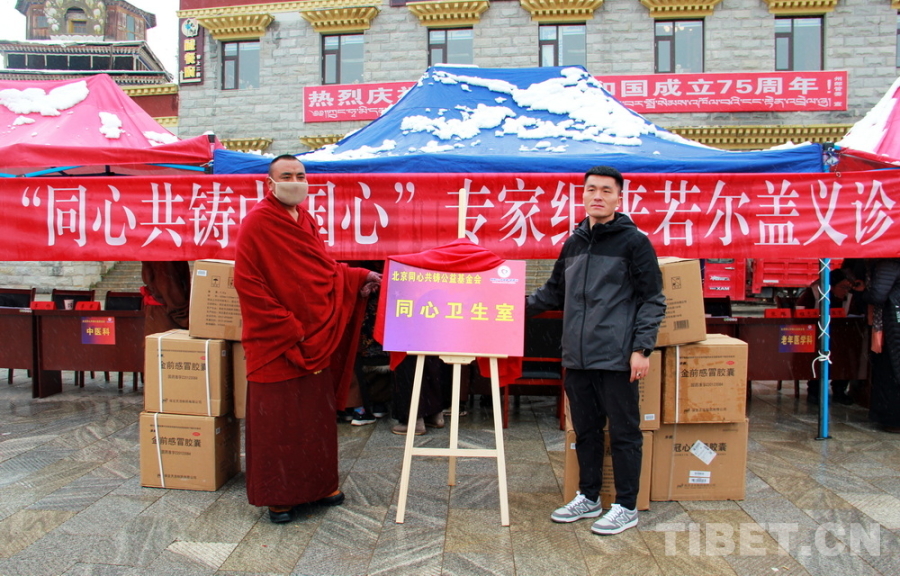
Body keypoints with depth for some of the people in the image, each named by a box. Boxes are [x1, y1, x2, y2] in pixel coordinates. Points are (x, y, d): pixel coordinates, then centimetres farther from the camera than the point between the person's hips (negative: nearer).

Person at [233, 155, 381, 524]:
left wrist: (358, 278, 3)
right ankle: (278, 497, 17)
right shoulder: (258, 223, -11)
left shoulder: (305, 221, 12)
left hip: (316, 338, 7)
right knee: (278, 418, 3)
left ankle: (316, 486, 29)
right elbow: (247, 282, -16)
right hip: (276, 343, -7)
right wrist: (287, 328, -19)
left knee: (316, 414, 15)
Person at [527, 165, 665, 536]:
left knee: (623, 432, 5)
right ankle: (588, 498, 31)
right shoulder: (573, 243, 13)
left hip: (617, 358, -6)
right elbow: (554, 293, 21)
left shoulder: (634, 242, -4)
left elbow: (652, 300, -6)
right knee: (585, 430, 16)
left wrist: (642, 348, -13)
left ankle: (626, 507, 19)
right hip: (577, 357, 6)